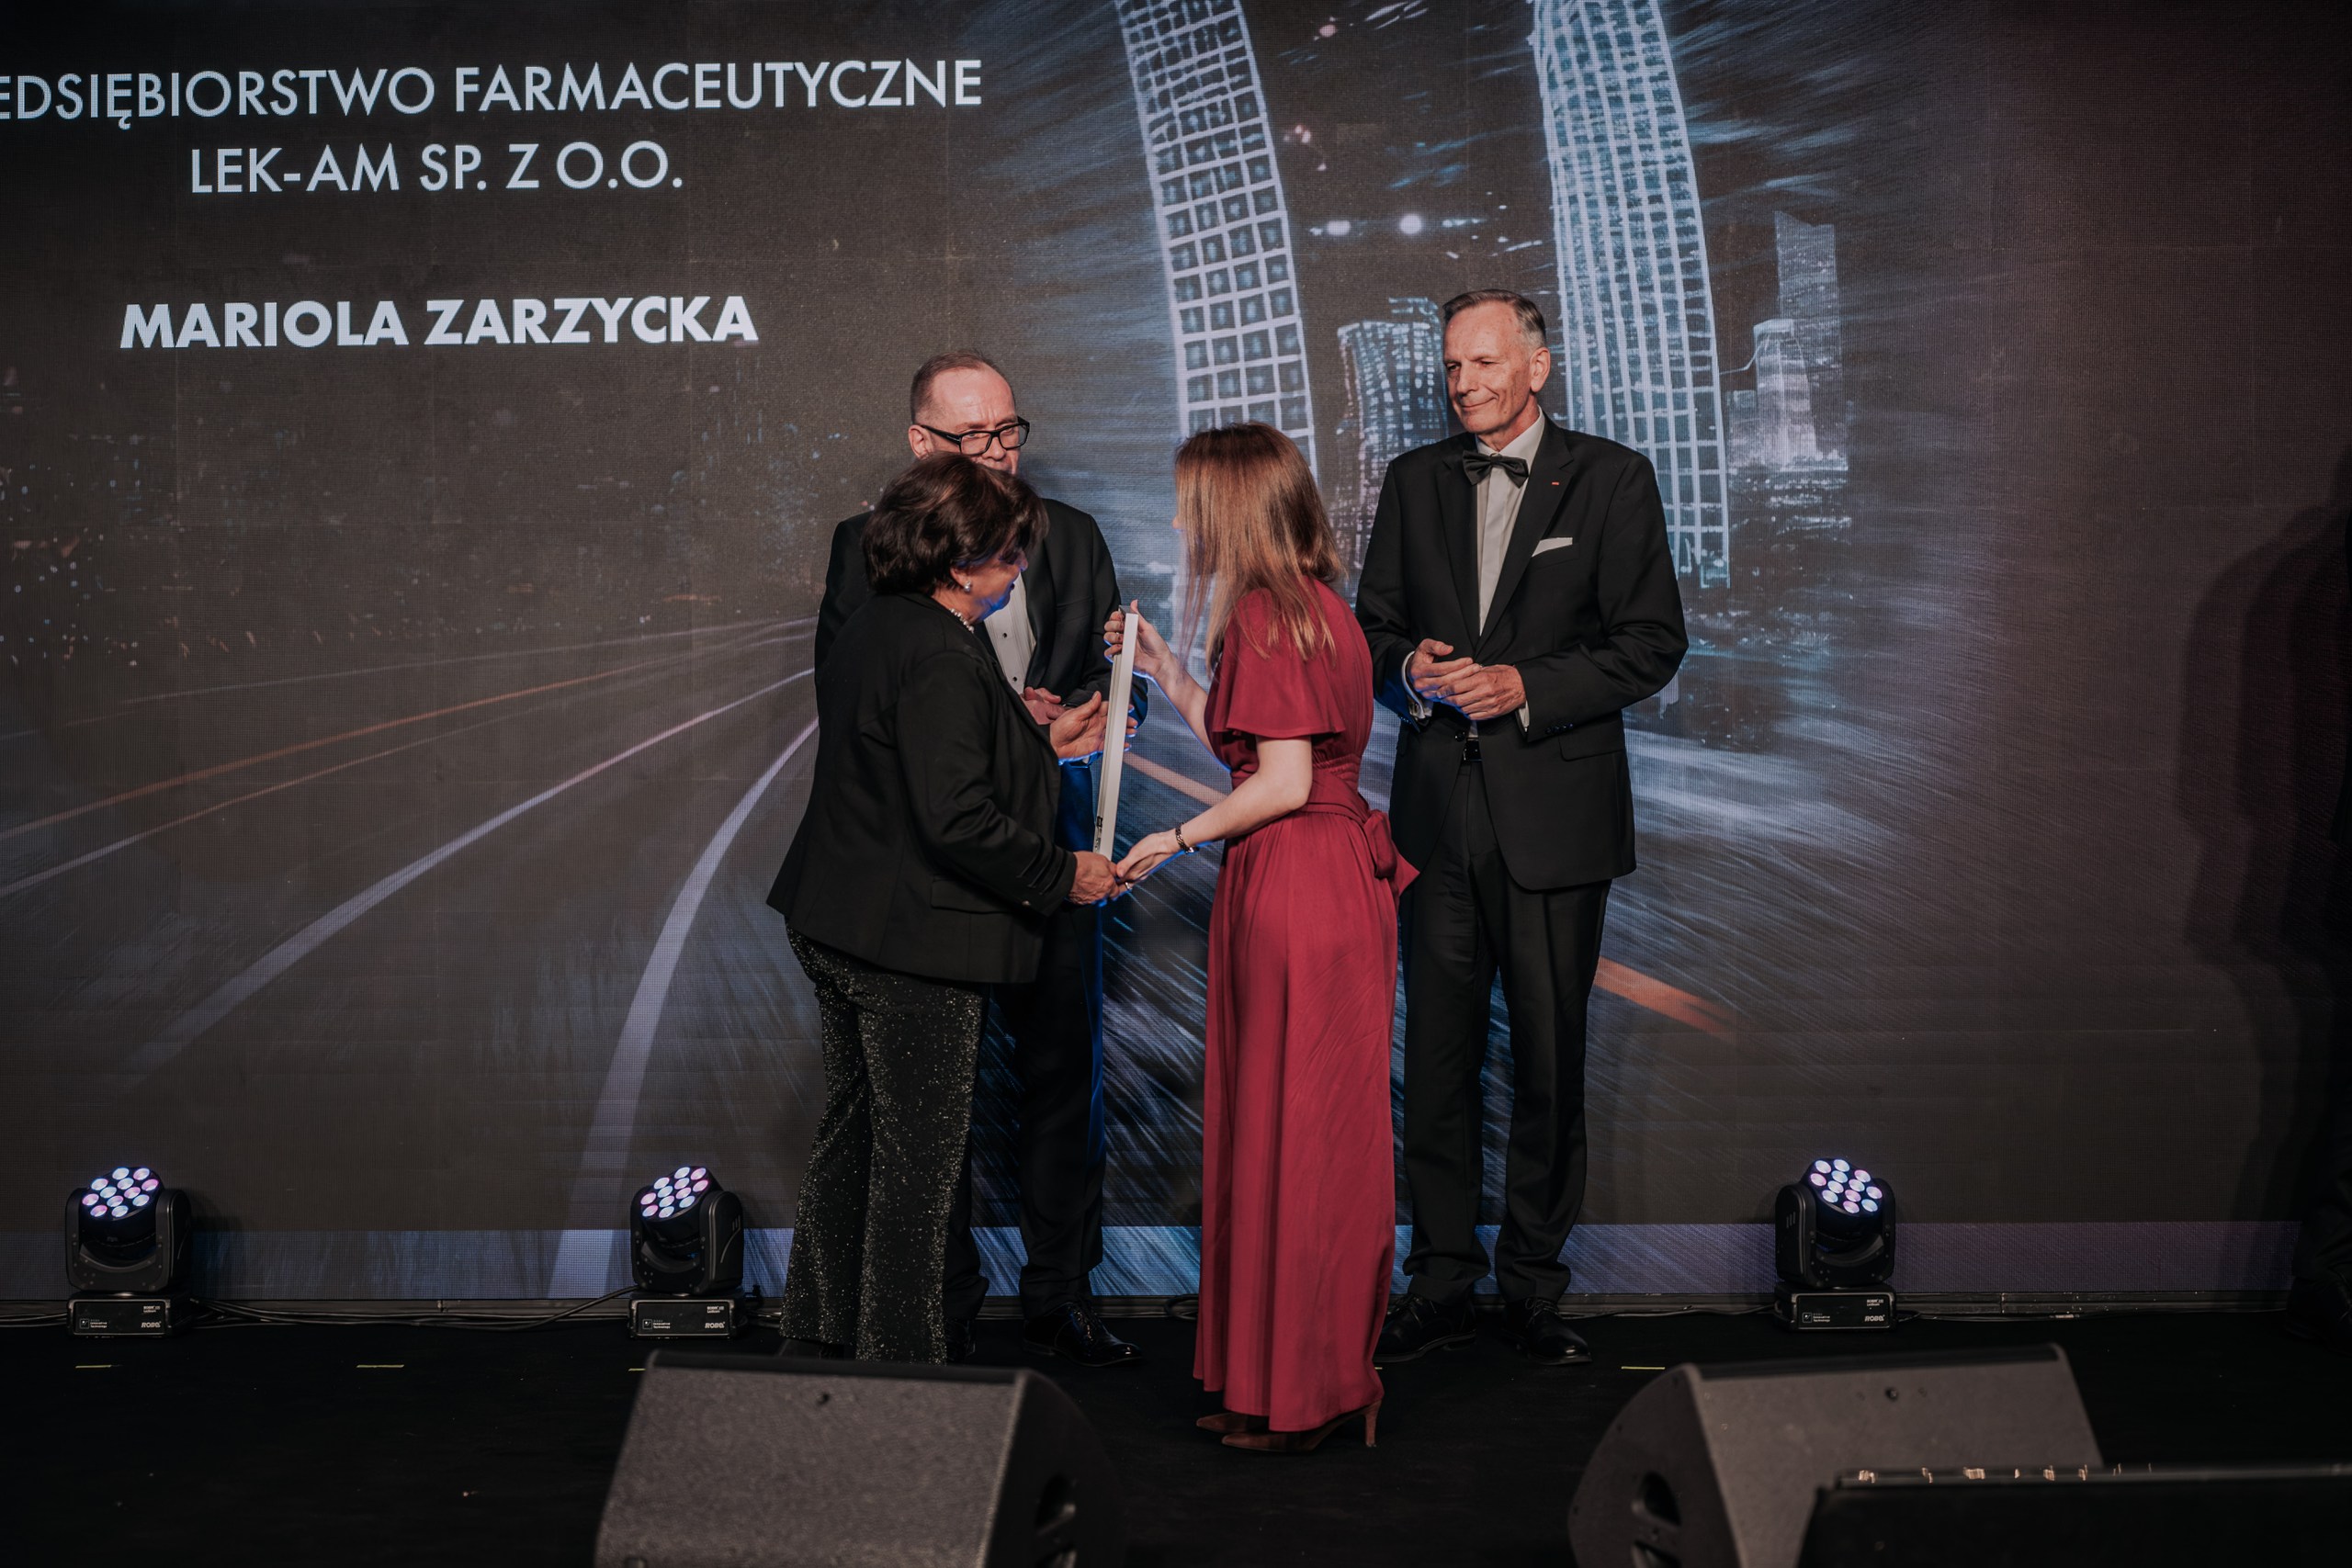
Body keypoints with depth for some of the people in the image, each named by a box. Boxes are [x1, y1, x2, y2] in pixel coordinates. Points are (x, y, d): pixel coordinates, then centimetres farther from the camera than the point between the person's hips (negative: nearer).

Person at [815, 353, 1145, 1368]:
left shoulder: (1071, 539, 10)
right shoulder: (866, 547, 1)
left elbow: (1116, 681, 9)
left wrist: (1060, 720, -14)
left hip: (1047, 840, 3)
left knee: (1063, 1071, 6)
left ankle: (1060, 1293, 19)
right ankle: (944, 1303, 19)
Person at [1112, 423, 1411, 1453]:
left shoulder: (1263, 617, -15)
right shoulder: (1315, 606, 15)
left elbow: (1281, 783, -19)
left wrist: (1181, 838, -7)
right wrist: (1167, 675, 18)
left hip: (1294, 885, -10)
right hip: (1338, 874, 10)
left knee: (1287, 1132, -1)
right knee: (1321, 1130, 15)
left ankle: (1295, 1398, 10)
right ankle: (1323, 1371, 25)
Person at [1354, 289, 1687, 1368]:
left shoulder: (1612, 480, 1)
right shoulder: (1415, 482, 12)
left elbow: (1652, 642, -4)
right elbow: (1372, 628, 15)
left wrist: (1526, 688, -14)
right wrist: (1409, 669, -7)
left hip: (1556, 813, -3)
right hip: (1437, 810, 3)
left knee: (1550, 1056, 3)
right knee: (1436, 1055, 6)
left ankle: (1534, 1284, 16)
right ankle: (1440, 1281, 17)